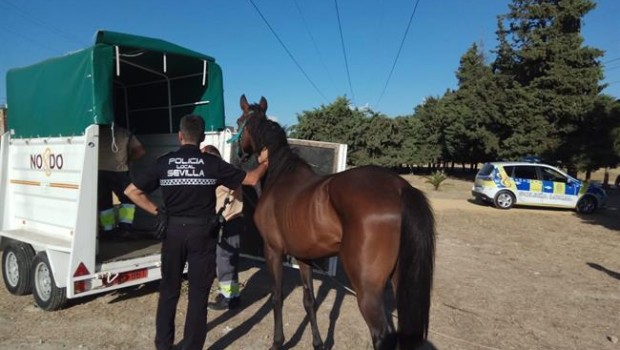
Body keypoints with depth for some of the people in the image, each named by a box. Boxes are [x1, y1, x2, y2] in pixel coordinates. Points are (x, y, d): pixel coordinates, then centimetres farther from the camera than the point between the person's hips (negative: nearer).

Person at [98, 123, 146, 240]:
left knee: (103, 202, 11)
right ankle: (124, 227, 2)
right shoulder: (125, 133, 13)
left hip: (99, 171, 1)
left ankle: (108, 230, 11)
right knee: (128, 198, 13)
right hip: (119, 171, -1)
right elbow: (140, 151, 7)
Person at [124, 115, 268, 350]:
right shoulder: (213, 163, -7)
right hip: (202, 232, -2)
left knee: (168, 290, 18)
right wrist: (266, 162, 15)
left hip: (173, 230, 3)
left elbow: (132, 191, -2)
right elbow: (251, 179, -2)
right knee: (198, 294, 7)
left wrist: (157, 212, 4)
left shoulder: (164, 162, -2)